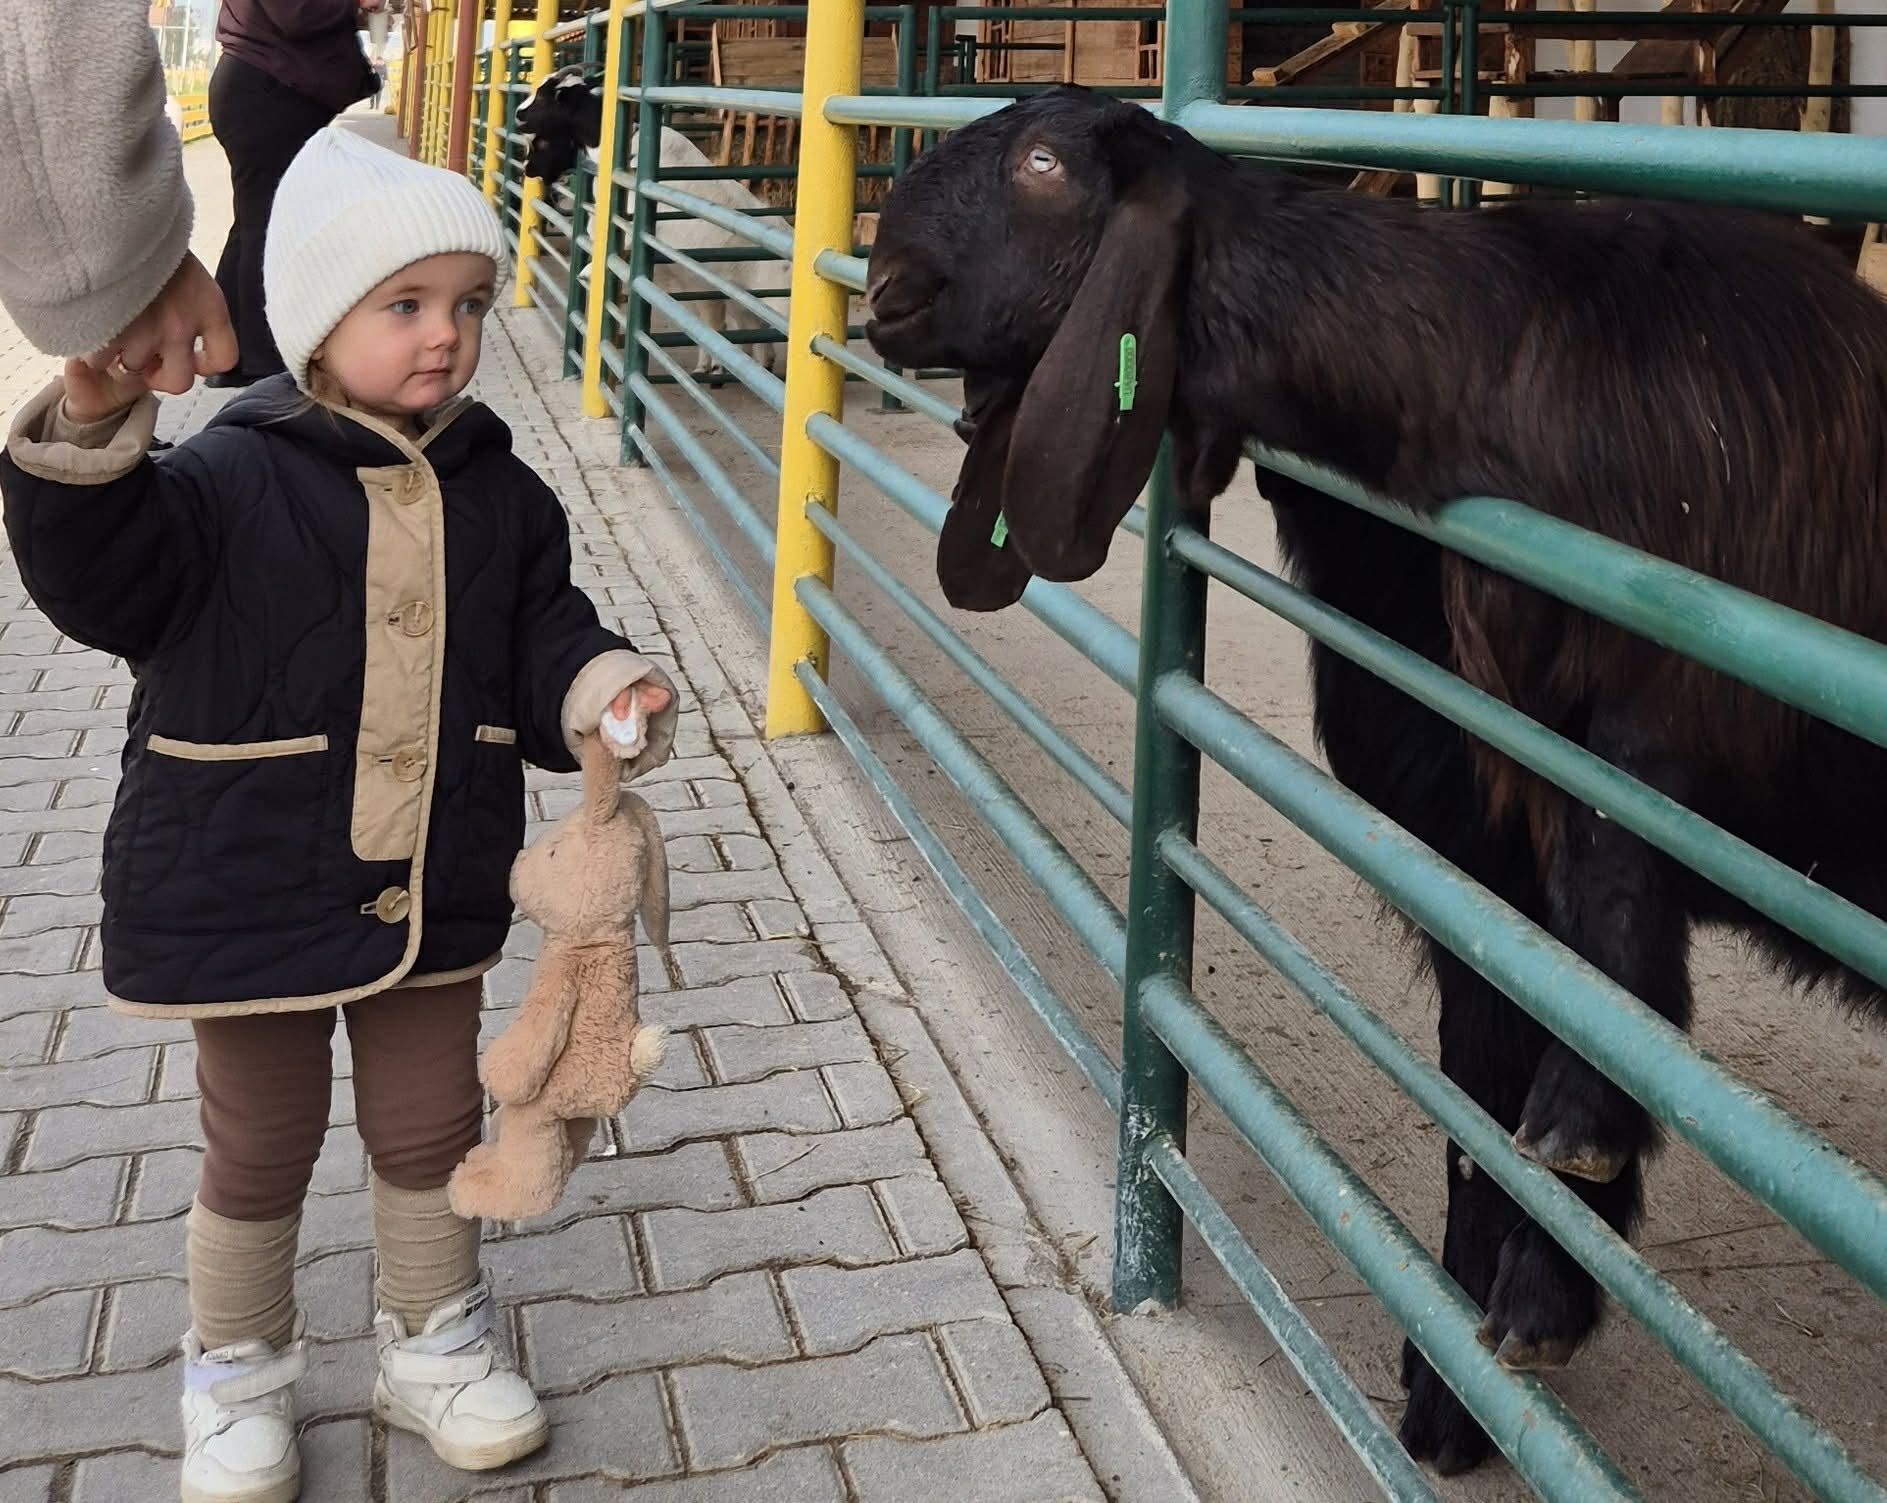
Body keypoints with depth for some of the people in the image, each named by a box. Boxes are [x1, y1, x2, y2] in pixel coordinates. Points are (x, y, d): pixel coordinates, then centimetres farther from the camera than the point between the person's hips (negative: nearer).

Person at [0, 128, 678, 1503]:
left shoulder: (500, 494, 0)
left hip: (434, 889, 4)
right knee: (261, 1146, 13)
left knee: (431, 1129, 18)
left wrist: (603, 689, -18)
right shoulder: (231, 478, -14)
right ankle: (238, 1376, 36)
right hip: (249, 894, -3)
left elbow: (541, 641, 4)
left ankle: (436, 1346, 41)